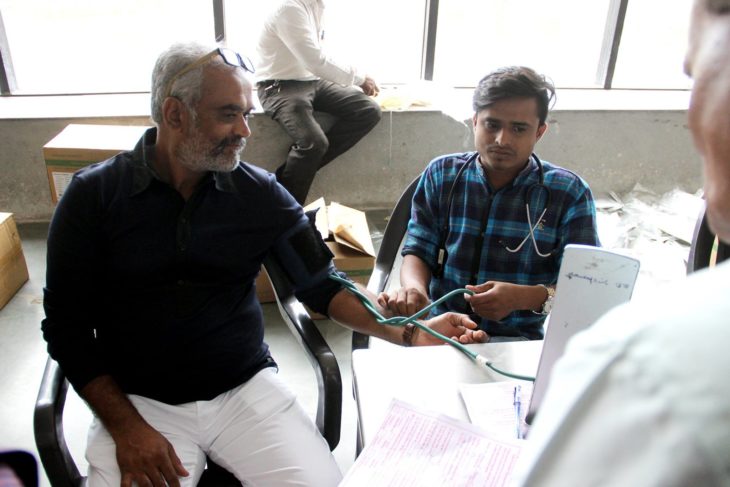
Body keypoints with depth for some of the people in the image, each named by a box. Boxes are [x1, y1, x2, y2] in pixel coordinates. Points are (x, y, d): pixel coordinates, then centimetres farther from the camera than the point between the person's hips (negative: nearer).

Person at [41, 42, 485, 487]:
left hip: (248, 389, 1)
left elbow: (323, 286, -1)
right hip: (139, 401, 0)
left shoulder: (260, 193, -4)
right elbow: (67, 326, -4)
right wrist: (127, 429, -12)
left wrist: (408, 331, -15)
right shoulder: (94, 195, -6)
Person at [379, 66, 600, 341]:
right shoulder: (441, 174, 6)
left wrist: (524, 297, -22)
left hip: (517, 338, 0)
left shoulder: (570, 193, 1)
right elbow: (418, 250, 5)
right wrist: (413, 287, -19)